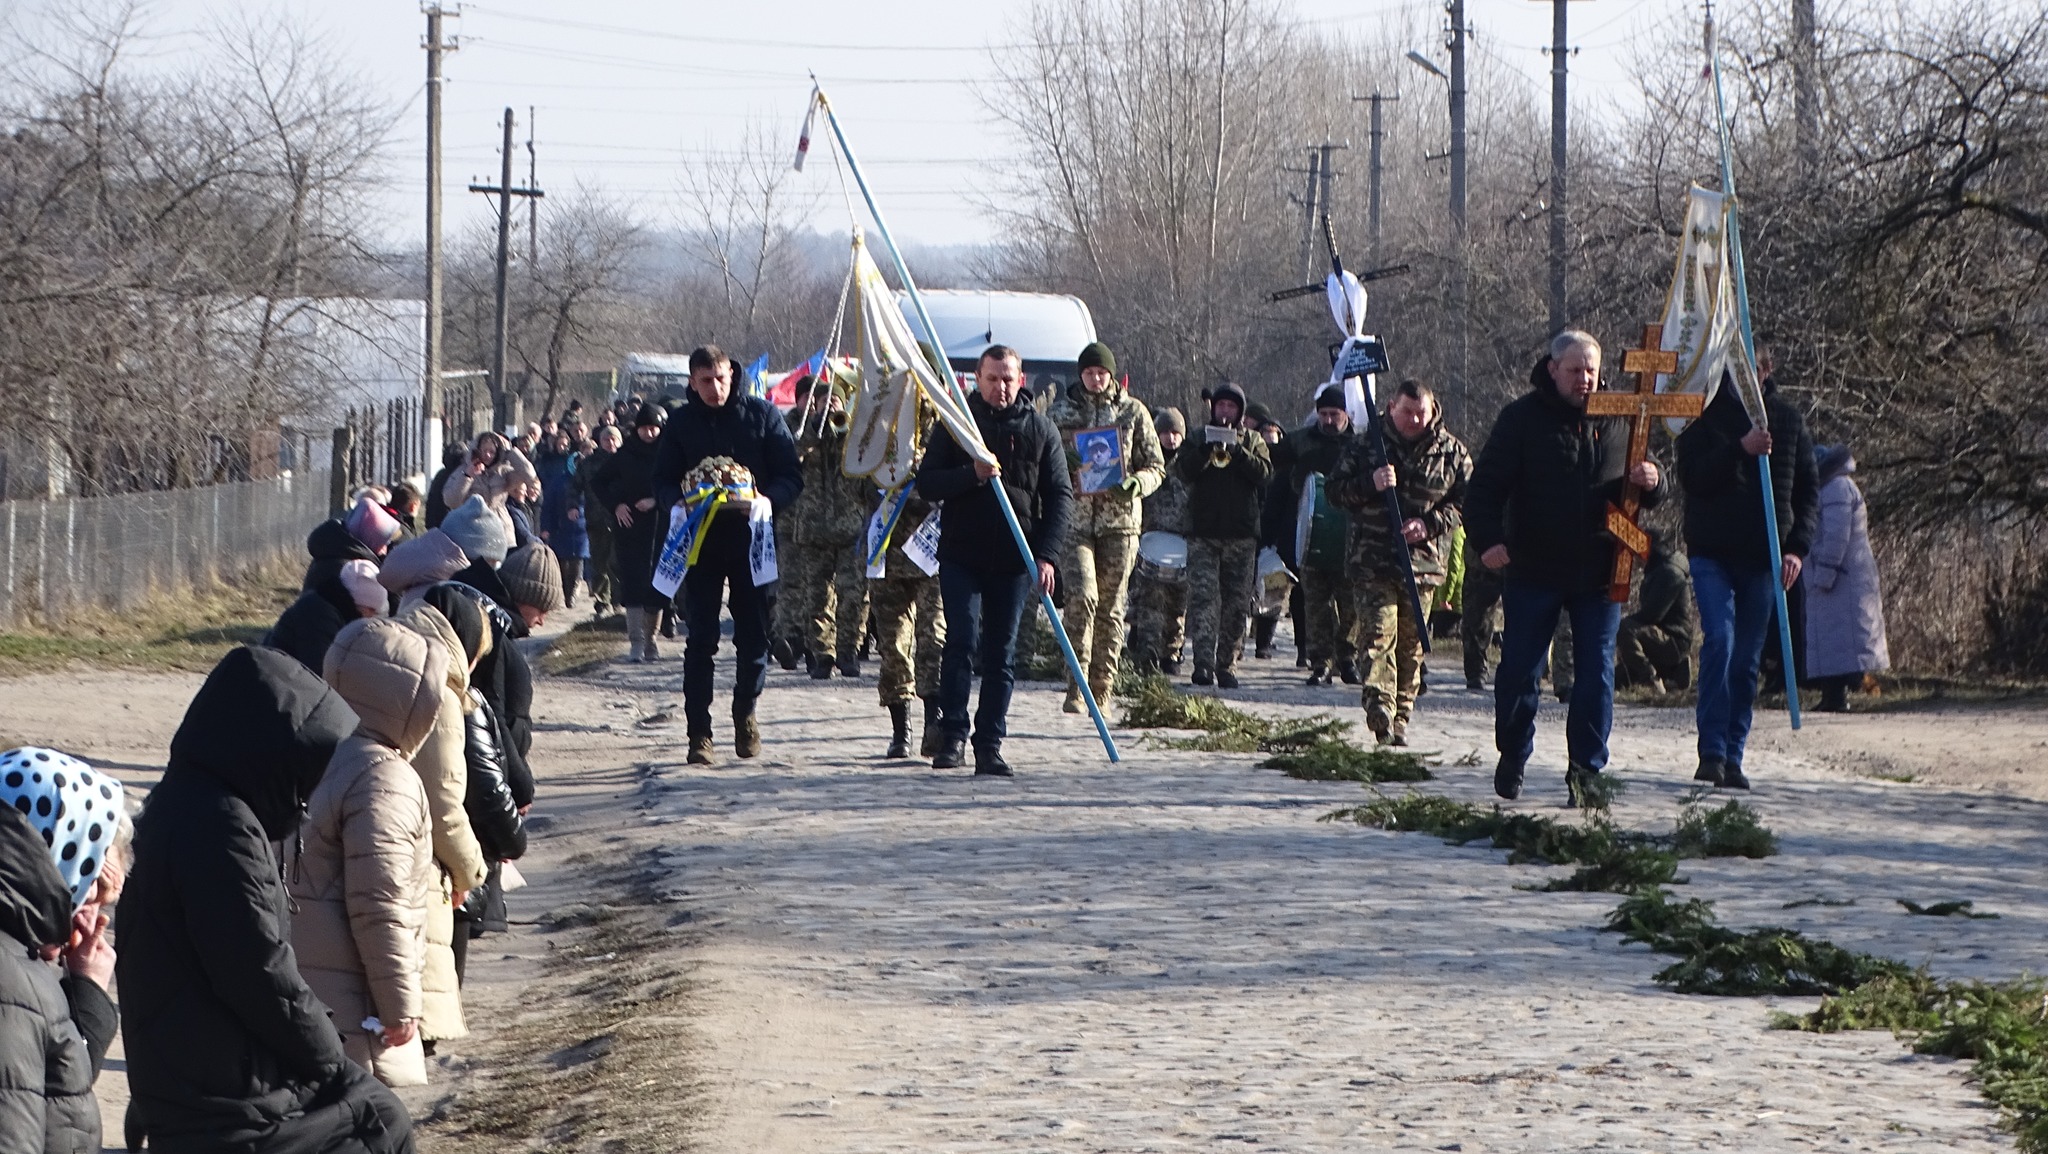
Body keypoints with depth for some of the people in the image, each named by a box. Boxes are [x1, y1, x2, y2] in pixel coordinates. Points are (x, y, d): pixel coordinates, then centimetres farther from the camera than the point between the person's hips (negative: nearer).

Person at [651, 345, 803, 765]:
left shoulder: (761, 415, 2)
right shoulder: (681, 424, 5)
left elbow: (792, 477, 0)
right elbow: (663, 482, 7)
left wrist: (767, 499, -20)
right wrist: (679, 502, -16)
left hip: (751, 538, 0)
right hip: (701, 541, 0)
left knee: (754, 636, 3)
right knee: (700, 640, -2)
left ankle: (745, 712, 26)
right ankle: (699, 731, 1)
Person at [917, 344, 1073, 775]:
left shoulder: (1041, 430, 5)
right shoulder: (956, 424, 4)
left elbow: (1061, 496, 3)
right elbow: (926, 484, 0)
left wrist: (1047, 555, -9)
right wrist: (972, 474, -18)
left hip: (1014, 561, 1)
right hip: (961, 556, -1)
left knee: (1001, 655, 4)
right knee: (962, 642, -12)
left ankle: (990, 746, 7)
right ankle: (952, 736, -7)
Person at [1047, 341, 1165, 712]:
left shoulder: (1133, 411, 7)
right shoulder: (1060, 411, 8)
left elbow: (1156, 466, 9)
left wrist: (1136, 483, -13)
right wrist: (1062, 464, -11)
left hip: (1119, 519, 1)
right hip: (1073, 518, -1)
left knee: (1111, 607, 3)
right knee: (1081, 595, -18)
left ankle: (1101, 690, 11)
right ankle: (1076, 685, -14)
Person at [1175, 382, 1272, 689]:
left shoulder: (1252, 441, 13)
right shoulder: (1199, 437, 12)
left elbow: (1264, 473, -3)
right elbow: (1183, 471, -3)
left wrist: (1236, 452, -13)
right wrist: (1206, 449, -16)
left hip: (1240, 534, 1)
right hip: (1202, 532, -1)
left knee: (1236, 603, 2)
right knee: (1202, 597, -12)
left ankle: (1227, 666, 9)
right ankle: (1203, 662, -17)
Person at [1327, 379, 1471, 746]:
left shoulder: (1452, 452, 6)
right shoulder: (1365, 445, 3)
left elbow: (1465, 502, 9)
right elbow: (1336, 491, 4)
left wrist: (1430, 524, -8)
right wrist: (1370, 484, -16)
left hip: (1424, 561, 2)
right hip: (1374, 561, -2)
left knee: (1411, 644, 6)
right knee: (1378, 635, -15)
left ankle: (1400, 718, 14)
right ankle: (1380, 711, -27)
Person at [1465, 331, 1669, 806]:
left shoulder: (1618, 422, 7)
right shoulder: (1522, 418, -3)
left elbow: (1648, 496, 17)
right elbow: (1486, 485, -6)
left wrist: (1651, 482, -7)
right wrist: (1488, 538, -22)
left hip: (1598, 571, 2)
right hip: (1533, 570, -2)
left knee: (1596, 672, -2)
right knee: (1520, 669, 5)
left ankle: (1586, 768, 5)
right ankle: (1512, 759, 23)